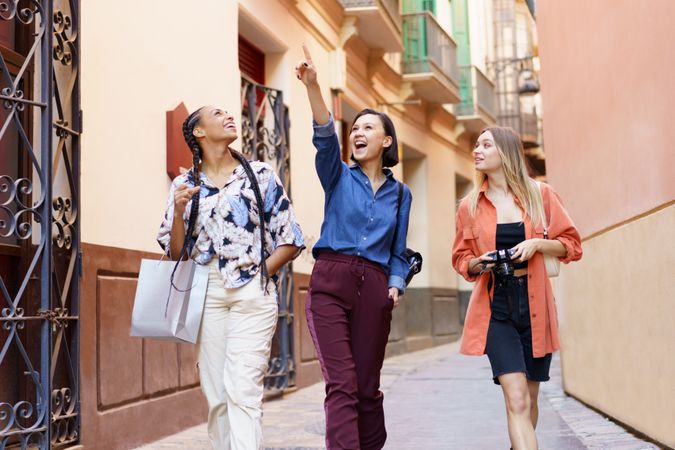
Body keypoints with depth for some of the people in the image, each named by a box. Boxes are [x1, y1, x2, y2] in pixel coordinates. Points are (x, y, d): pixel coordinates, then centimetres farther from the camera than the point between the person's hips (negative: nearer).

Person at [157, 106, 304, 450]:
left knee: (242, 390, -12)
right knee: (216, 394, 4)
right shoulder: (185, 185, 10)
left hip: (252, 293, -2)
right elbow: (176, 252, 10)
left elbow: (290, 241, 7)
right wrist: (179, 211, -5)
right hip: (205, 294, 2)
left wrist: (259, 272, -5)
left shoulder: (260, 175, 7)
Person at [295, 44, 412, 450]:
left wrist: (396, 285, -3)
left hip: (374, 289, 2)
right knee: (341, 384, -12)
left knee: (367, 386, 7)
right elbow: (324, 136, -11)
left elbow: (398, 252, 17)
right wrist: (312, 85, -27)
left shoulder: (400, 193, 15)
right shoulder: (338, 177, 8)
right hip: (330, 281, -2)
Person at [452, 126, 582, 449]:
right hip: (495, 307, -1)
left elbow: (571, 244, 5)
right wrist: (478, 264, -9)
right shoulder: (470, 206, 4)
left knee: (528, 400, 12)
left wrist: (538, 243, -13)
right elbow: (460, 258, 13)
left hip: (534, 305, 1)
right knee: (517, 400, -15)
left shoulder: (540, 195, 1)